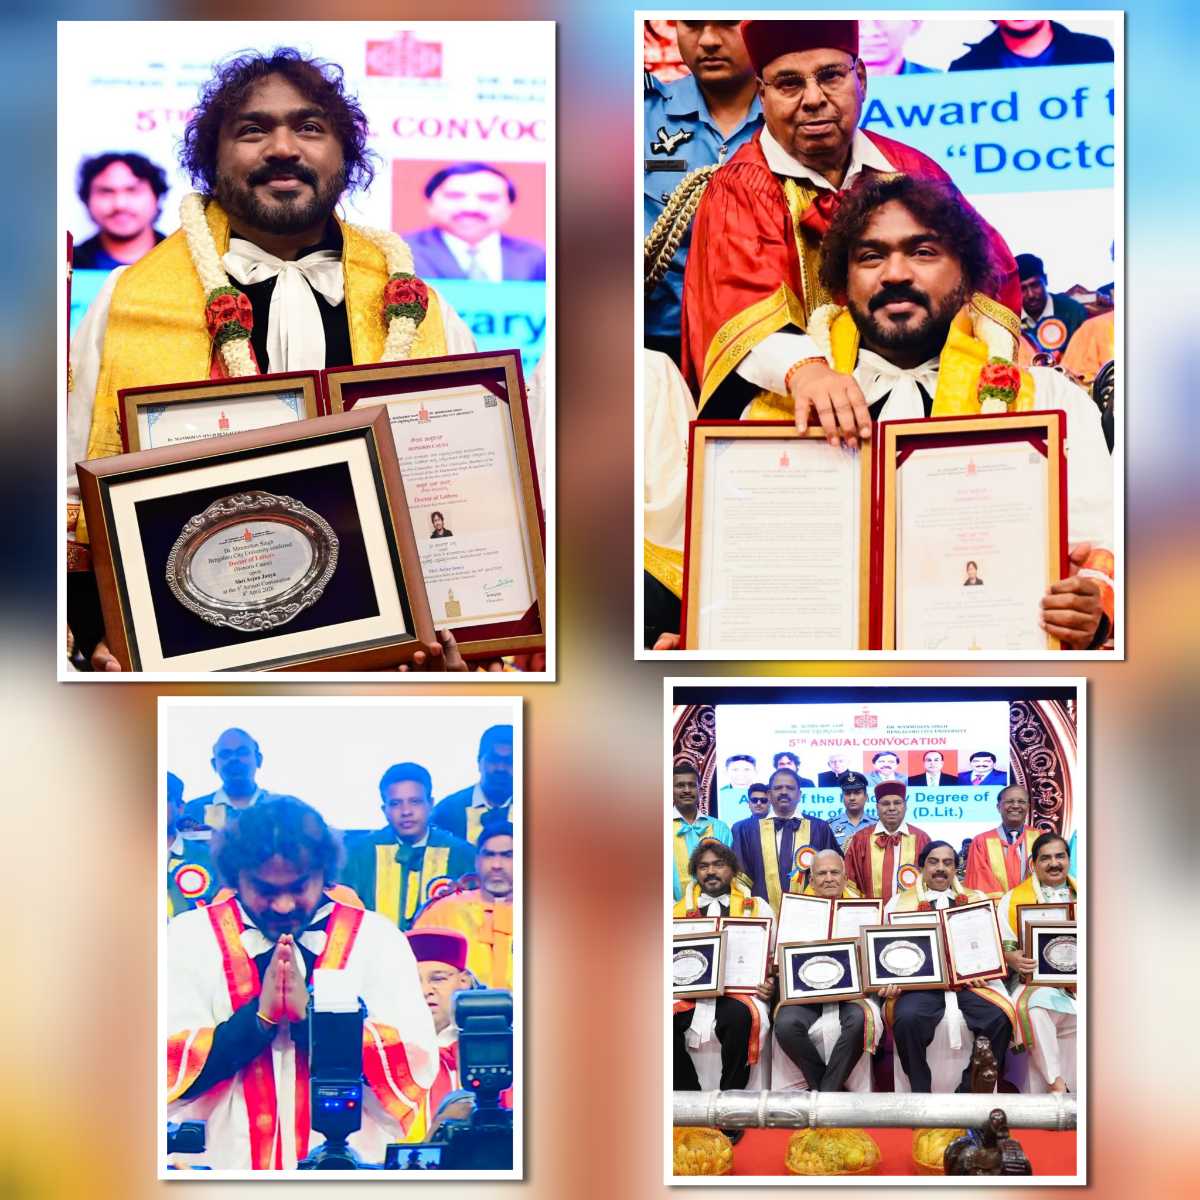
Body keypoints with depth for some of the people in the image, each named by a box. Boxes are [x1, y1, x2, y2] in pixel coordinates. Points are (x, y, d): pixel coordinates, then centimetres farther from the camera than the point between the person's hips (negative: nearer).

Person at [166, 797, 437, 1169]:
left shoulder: (377, 938, 5)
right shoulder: (189, 937, 5)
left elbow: (416, 1066, -4)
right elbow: (171, 1071, -3)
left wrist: (311, 1013, -11)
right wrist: (259, 1016, -12)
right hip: (220, 1164, 0)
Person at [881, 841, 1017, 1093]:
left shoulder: (978, 900, 22)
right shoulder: (899, 902, 19)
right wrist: (888, 980, -9)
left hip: (970, 983, 1)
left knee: (1000, 1018, -29)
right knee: (907, 1018, -34)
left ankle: (970, 1091, -18)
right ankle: (921, 1092, -19)